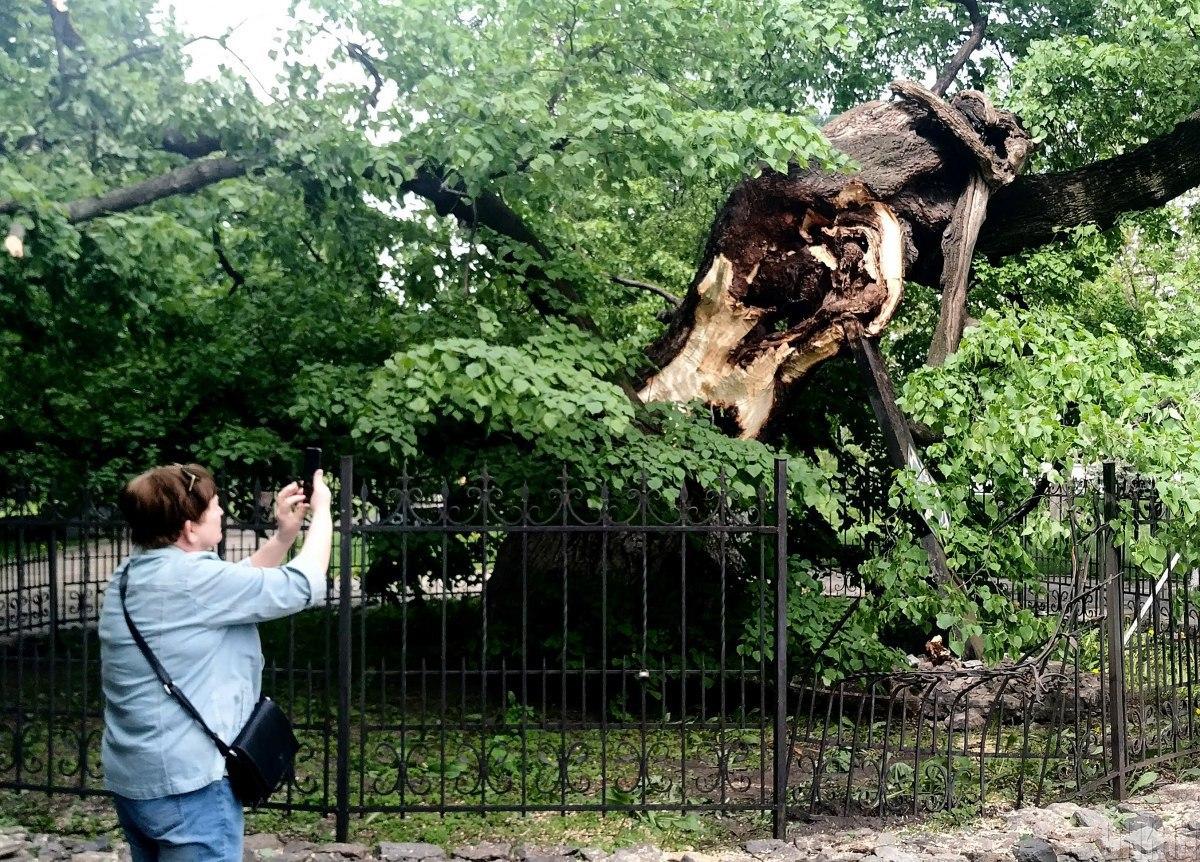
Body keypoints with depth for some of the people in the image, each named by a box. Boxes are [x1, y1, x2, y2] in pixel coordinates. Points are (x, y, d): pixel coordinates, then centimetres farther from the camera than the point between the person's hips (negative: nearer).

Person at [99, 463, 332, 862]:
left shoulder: (130, 575, 9)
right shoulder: (193, 579, -19)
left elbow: (240, 584, 20)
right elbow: (303, 585, -12)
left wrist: (285, 533, 13)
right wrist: (322, 512, 2)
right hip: (186, 785, -10)